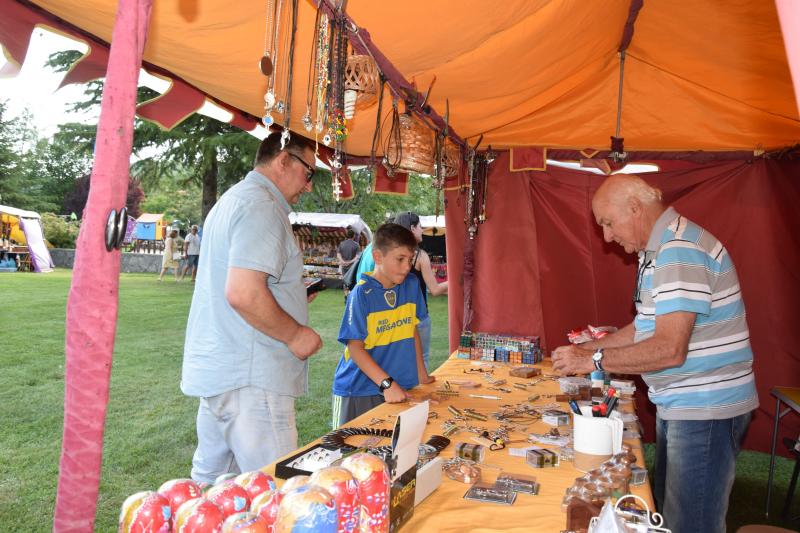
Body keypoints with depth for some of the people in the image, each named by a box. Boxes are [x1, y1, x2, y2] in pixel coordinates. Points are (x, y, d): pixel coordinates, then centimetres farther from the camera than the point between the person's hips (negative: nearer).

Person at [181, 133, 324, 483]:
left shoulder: (231, 200, 19)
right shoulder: (262, 207, -15)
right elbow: (243, 293, -26)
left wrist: (291, 298, 21)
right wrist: (295, 334, -13)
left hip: (214, 371, 11)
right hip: (250, 379, -11)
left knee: (210, 481, 20)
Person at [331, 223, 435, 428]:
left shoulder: (411, 285, 1)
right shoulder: (362, 294, -15)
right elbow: (355, 348, -16)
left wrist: (421, 374, 13)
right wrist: (387, 383, -21)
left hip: (399, 388, 5)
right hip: (358, 391, -4)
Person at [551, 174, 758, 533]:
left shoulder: (680, 250, -22)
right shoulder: (659, 250, 11)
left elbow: (670, 349, -28)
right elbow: (648, 325, 18)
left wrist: (593, 360, -19)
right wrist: (589, 348, 7)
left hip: (704, 409, -10)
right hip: (677, 405, 10)